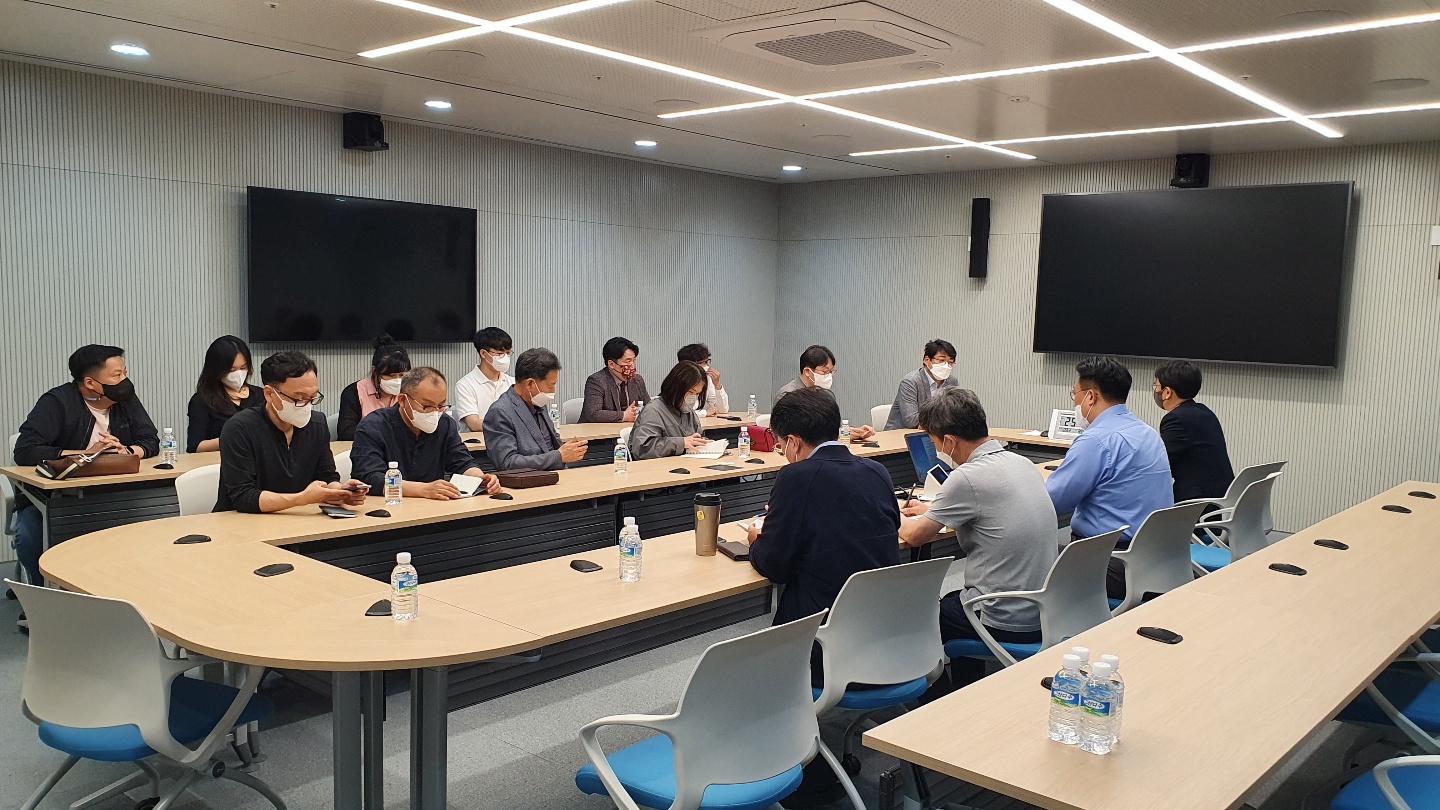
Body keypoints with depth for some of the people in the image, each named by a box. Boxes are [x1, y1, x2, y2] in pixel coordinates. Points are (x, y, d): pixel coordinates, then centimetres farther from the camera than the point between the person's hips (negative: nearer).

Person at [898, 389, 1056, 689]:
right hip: (1045, 613, 8)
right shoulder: (1021, 462, 4)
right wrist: (932, 512, 26)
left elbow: (914, 537, -10)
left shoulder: (968, 477, -21)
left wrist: (903, 519, 11)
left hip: (1007, 624, -8)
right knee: (952, 600, 30)